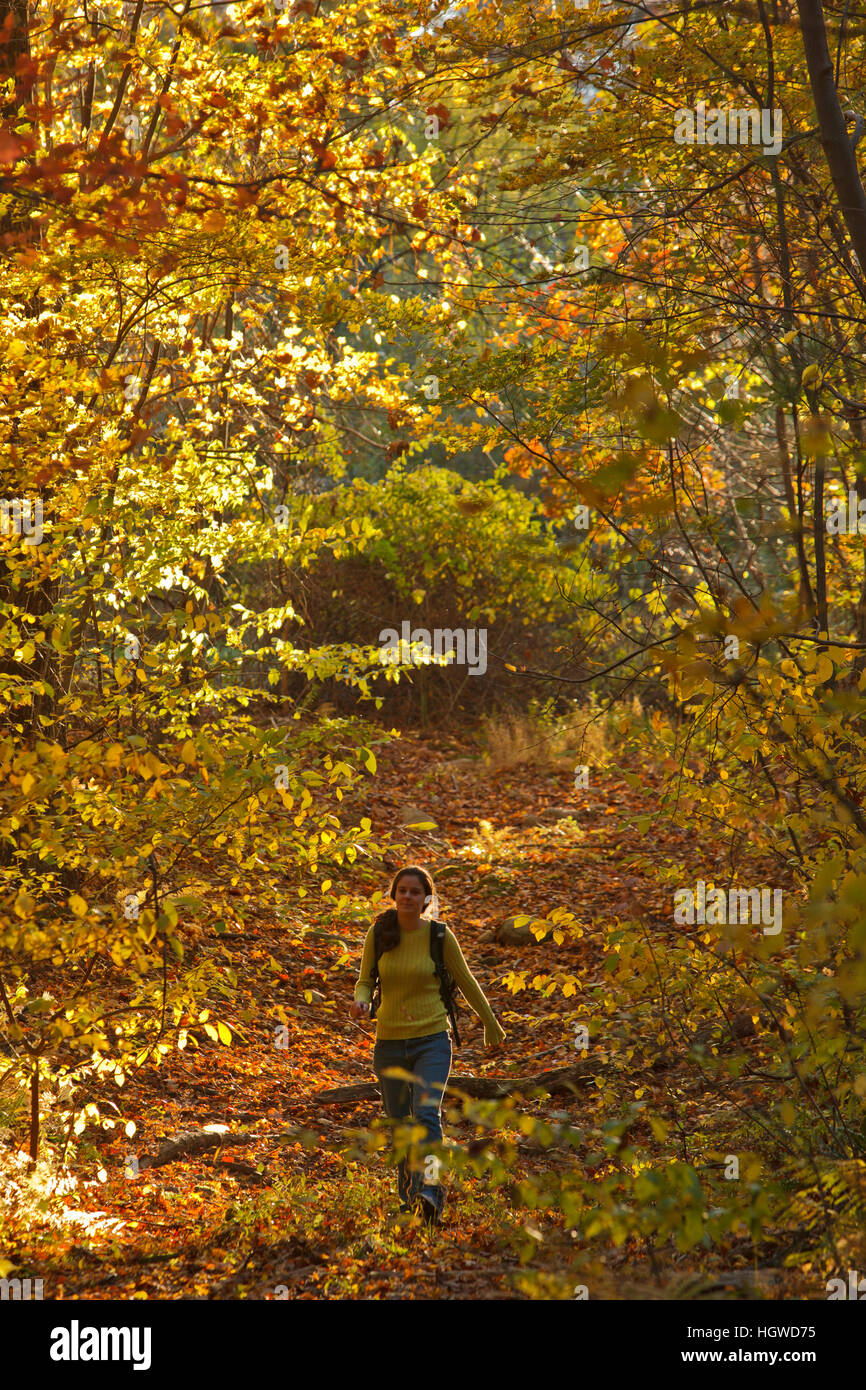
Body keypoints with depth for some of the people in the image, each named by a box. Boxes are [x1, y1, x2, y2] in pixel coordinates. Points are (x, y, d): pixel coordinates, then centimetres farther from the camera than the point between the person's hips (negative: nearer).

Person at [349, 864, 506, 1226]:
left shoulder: (439, 936, -7)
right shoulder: (378, 933, -2)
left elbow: (466, 982, 6)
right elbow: (366, 981, 5)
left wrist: (491, 1024, 15)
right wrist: (360, 1002, -18)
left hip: (431, 1040, -3)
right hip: (389, 1043, 3)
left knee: (427, 1112, -24)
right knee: (398, 1125, 12)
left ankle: (430, 1190, -35)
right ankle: (407, 1198, 30)